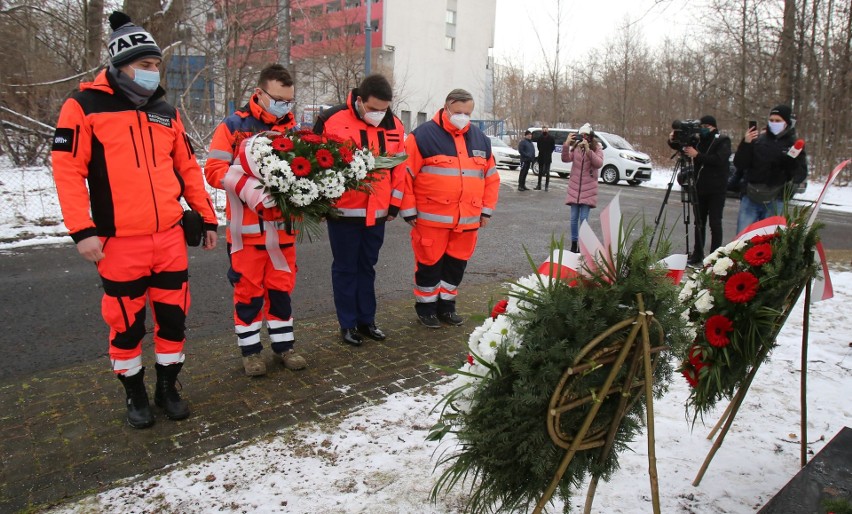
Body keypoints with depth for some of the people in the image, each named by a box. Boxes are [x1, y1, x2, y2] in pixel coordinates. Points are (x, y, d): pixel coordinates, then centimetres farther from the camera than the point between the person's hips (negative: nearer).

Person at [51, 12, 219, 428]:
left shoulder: (165, 112, 12)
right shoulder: (84, 106, -3)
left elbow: (187, 168, 16)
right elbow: (68, 171, -7)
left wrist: (207, 218, 14)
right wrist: (82, 230, -13)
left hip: (170, 237, 4)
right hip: (120, 242, -4)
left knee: (173, 315, 9)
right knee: (126, 322, 7)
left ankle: (167, 387, 28)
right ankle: (134, 393, 27)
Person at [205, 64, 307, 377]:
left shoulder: (294, 129, 8)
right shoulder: (233, 126, -4)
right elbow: (214, 169, -9)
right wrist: (247, 187, -24)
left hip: (283, 225, 4)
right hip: (247, 226, -3)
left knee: (281, 286, 12)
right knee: (248, 289, 6)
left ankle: (283, 345, 25)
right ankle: (250, 349, 20)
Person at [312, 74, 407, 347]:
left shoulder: (394, 125, 2)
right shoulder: (331, 121, -11)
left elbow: (399, 166, 9)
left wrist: (394, 202, 8)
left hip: (378, 212, 4)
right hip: (343, 211, -4)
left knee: (367, 267, 15)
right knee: (345, 269, 7)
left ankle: (366, 320, 26)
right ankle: (348, 324, 18)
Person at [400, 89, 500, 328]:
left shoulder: (480, 139, 12)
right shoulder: (423, 135, -6)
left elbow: (491, 177, 18)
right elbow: (405, 174, -8)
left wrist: (487, 209, 13)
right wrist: (409, 210, -9)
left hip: (468, 219, 5)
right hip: (431, 219, -5)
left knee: (457, 263, 13)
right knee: (430, 263, 5)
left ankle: (446, 304, 30)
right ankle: (425, 306, 23)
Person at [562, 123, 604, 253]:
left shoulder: (596, 148, -1)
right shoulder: (575, 147, 5)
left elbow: (599, 163, -16)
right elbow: (565, 159, -7)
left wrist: (588, 150, -26)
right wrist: (566, 145, -20)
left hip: (588, 188, -2)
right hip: (574, 187, 2)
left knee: (584, 218, -4)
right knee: (574, 218, 6)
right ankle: (574, 243, 17)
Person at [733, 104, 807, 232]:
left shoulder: (794, 144, 4)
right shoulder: (758, 140, 6)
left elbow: (800, 176, -1)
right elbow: (739, 164, 3)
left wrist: (793, 161, -20)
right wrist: (746, 144, -11)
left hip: (775, 201, -1)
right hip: (750, 198, 1)